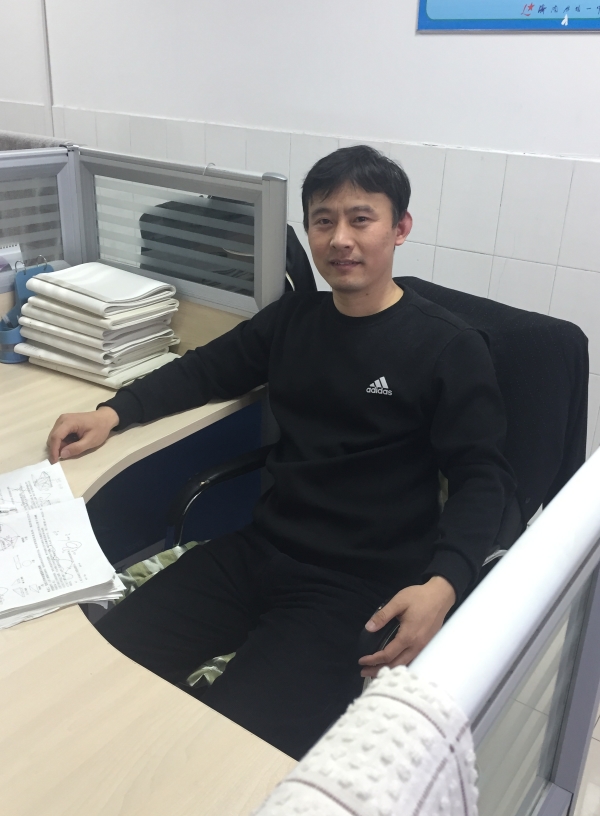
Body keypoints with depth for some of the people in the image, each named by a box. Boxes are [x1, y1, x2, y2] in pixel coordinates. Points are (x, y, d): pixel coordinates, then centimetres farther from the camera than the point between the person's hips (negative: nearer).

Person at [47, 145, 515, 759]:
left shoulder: (450, 349, -6)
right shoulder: (294, 317, 11)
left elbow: (483, 478, -7)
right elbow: (206, 370, 21)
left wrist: (443, 584, -25)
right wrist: (112, 413, 6)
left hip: (360, 585, -5)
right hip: (259, 549, 6)